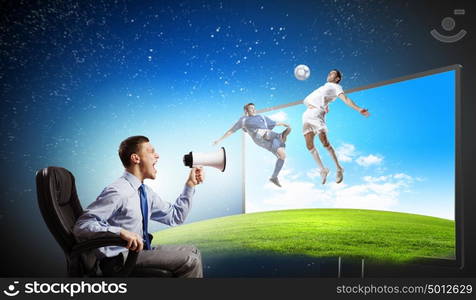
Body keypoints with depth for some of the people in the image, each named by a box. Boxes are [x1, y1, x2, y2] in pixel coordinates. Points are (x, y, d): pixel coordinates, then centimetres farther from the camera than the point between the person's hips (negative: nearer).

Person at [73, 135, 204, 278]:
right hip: (118, 259, -9)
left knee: (192, 251, 9)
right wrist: (121, 231, -38)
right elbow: (82, 225, -25)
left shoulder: (145, 192, 9)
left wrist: (190, 185, 10)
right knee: (189, 261, -17)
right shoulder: (117, 192, -19)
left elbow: (175, 216, 17)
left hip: (139, 250, 9)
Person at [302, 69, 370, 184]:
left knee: (324, 142, -19)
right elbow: (305, 100, 32)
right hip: (307, 114, 7)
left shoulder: (336, 87, 10)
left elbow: (346, 99, -6)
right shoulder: (321, 88, 31)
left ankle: (338, 168, -7)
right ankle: (322, 170, 9)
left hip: (318, 114, -7)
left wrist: (358, 109, -21)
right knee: (309, 145, -1)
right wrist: (309, 104, 9)